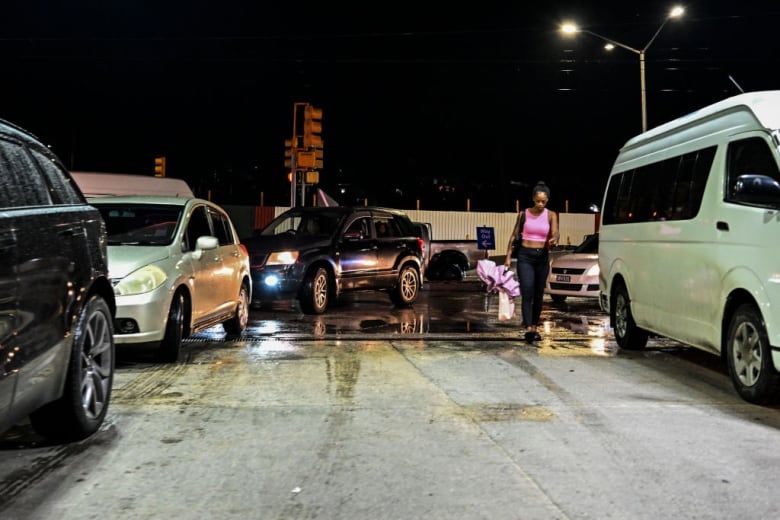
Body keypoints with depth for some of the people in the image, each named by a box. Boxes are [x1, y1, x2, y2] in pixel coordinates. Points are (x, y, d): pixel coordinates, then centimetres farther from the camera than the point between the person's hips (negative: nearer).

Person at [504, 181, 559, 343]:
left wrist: (554, 240, -36)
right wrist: (508, 256, 0)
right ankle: (528, 328, -22)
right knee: (527, 292, -14)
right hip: (525, 256, -2)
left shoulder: (551, 215, 2)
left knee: (538, 294, 8)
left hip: (542, 257, 2)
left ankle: (535, 327, 20)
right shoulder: (524, 214, 3)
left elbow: (555, 233, -12)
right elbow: (514, 236, 7)